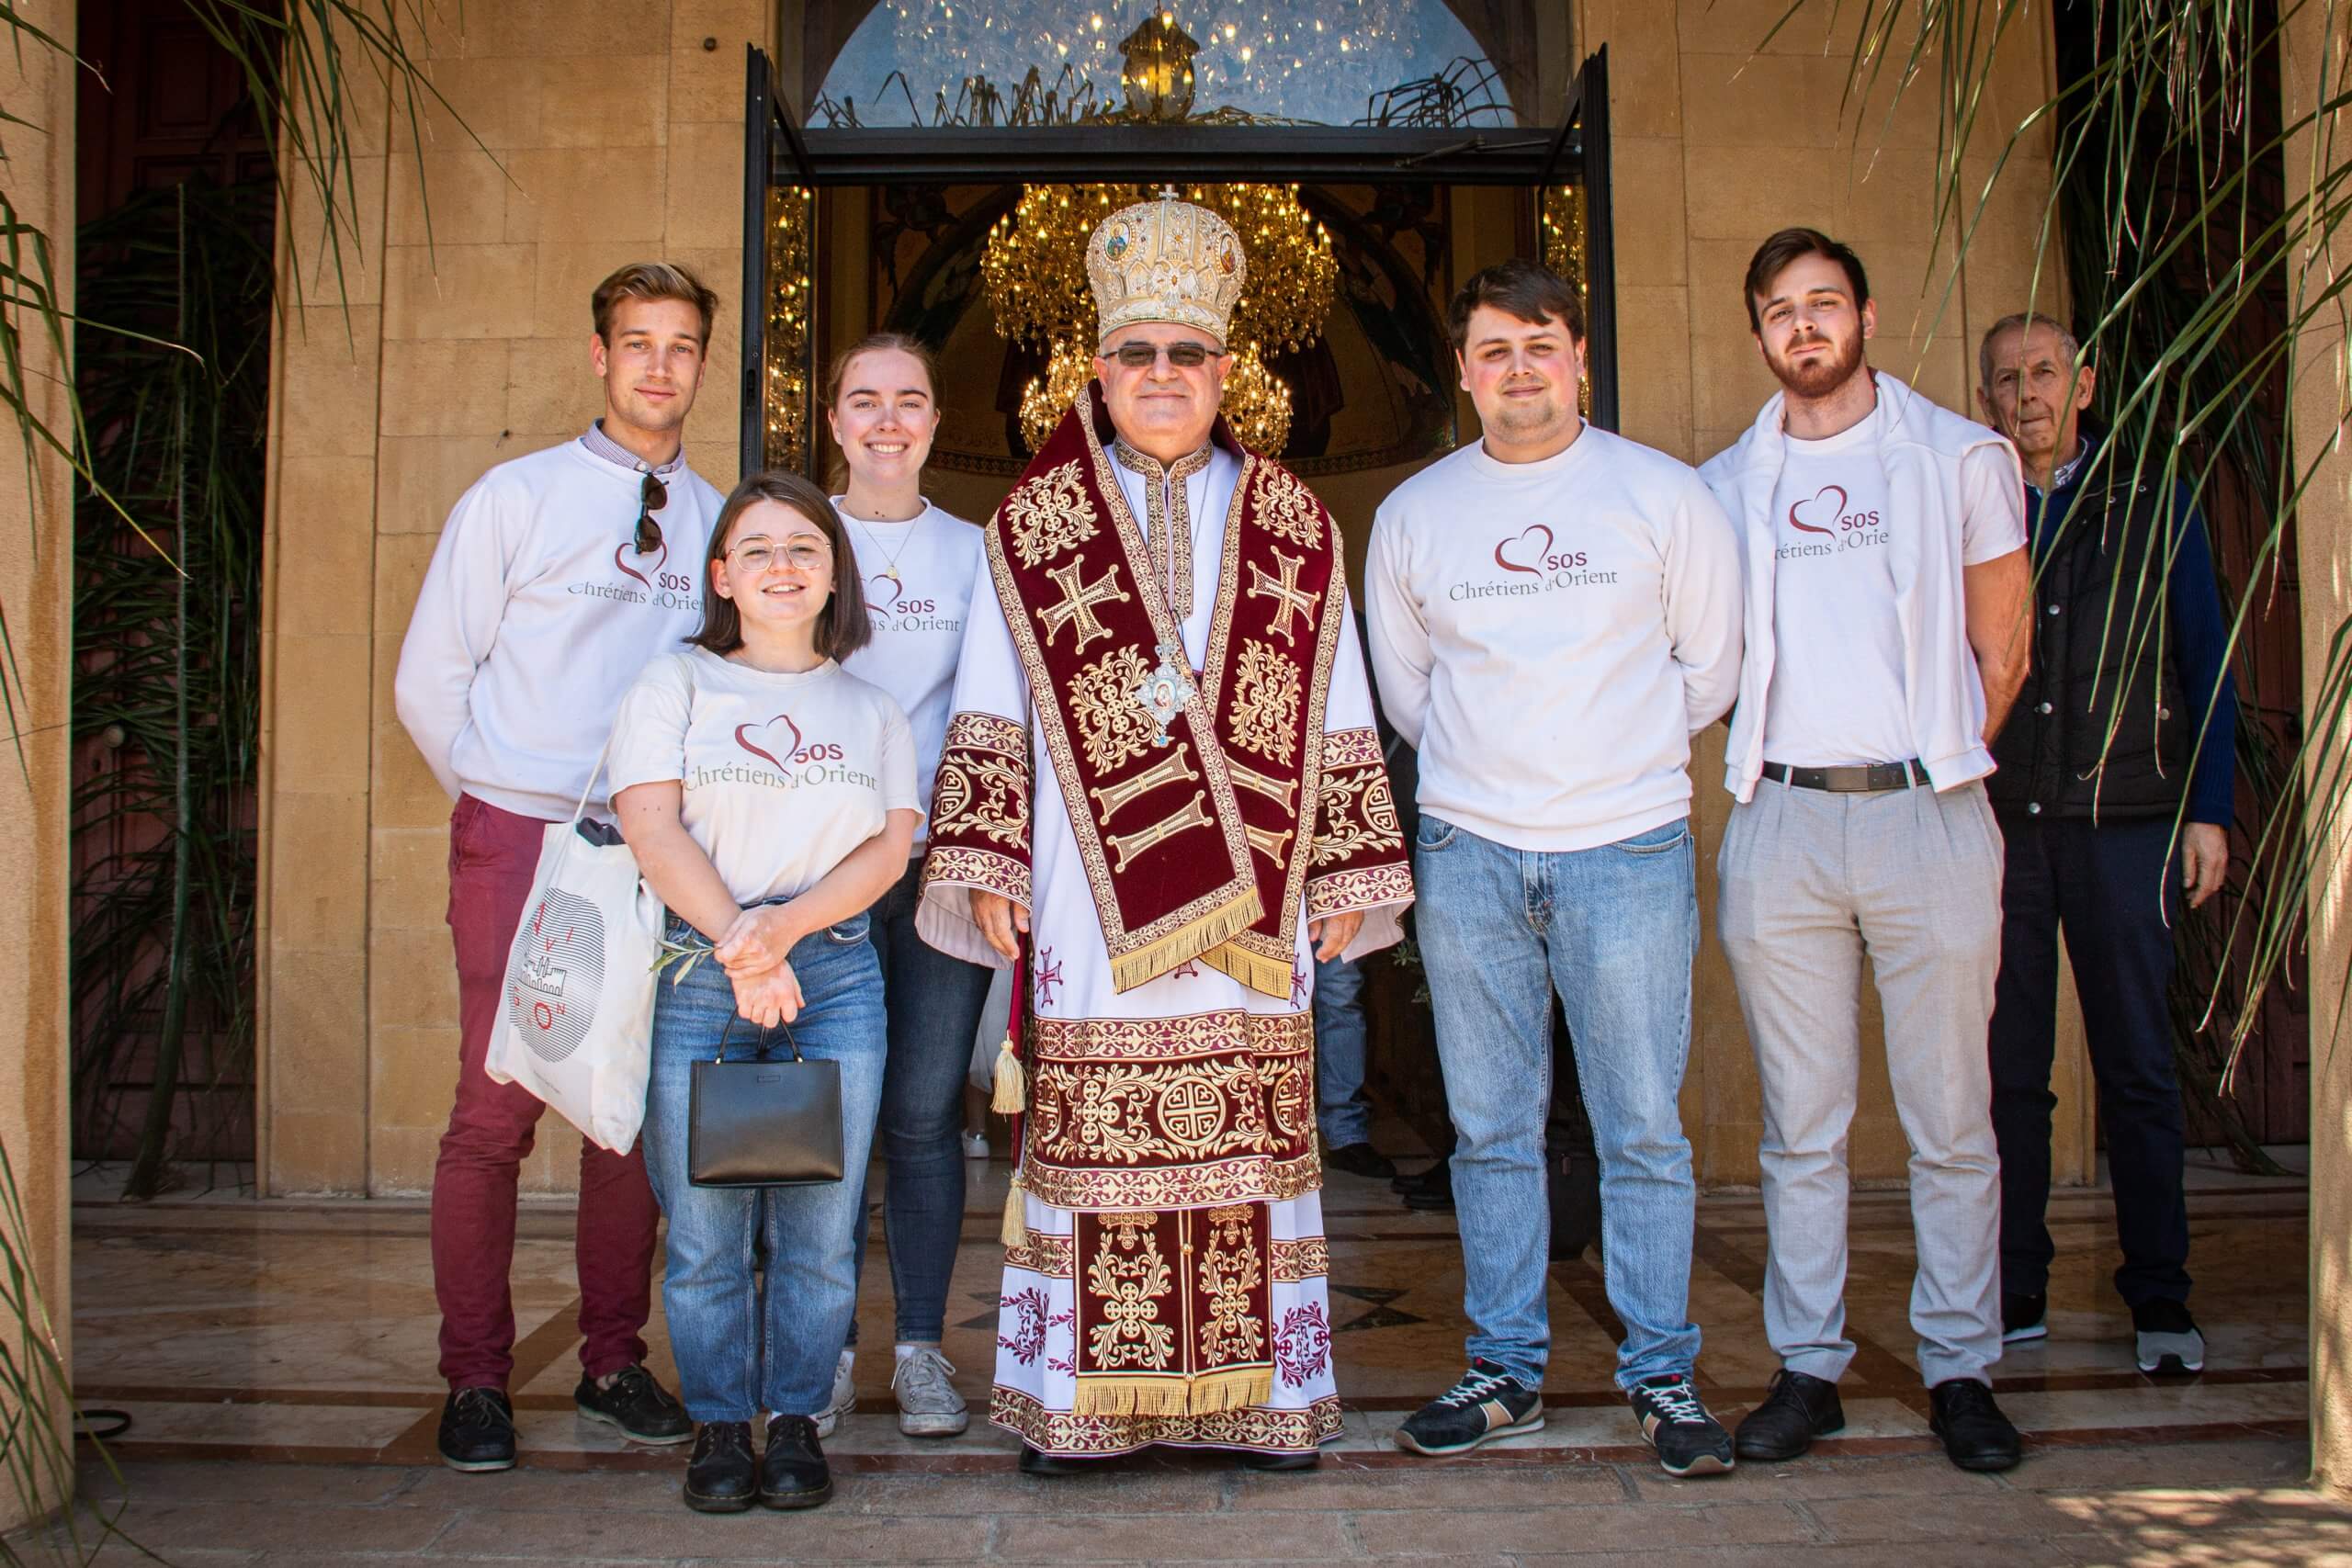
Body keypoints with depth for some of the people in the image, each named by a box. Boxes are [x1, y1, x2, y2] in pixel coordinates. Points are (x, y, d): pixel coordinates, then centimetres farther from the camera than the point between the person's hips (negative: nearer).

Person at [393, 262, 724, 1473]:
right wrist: (506, 801, 6)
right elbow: (428, 682, 4)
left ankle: (614, 1362, 19)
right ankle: (476, 1382, 8)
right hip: (520, 840, -3)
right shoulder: (515, 498, 2)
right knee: (497, 1108, -4)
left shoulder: (718, 522, 10)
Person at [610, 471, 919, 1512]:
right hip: (694, 976, -1)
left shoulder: (871, 710, 16)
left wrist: (784, 926, -12)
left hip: (836, 973, 2)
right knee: (704, 1226, 0)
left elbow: (891, 846, 4)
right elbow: (652, 829, -2)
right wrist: (739, 945, -13)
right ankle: (719, 1427, 14)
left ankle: (796, 1421, 15)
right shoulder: (675, 685, 10)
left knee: (820, 1224, 0)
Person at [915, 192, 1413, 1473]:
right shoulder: (1033, 525, 9)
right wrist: (987, 871, -2)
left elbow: (1338, 719, 12)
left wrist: (1344, 877, 6)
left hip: (1250, 896, 1)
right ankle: (1077, 1399, 9)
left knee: (1253, 1132, 2)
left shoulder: (1290, 526, 12)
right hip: (1092, 894, -1)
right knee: (1089, 1140, -1)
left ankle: (1259, 1396, 12)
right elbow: (990, 716, 7)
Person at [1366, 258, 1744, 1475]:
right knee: (1491, 1131, 8)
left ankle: (1662, 1374, 14)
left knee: (1644, 1133, 1)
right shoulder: (1411, 514, 8)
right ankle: (1506, 1370, 19)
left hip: (1627, 849, -2)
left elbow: (1709, 668, 10)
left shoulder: (1663, 495, 3)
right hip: (1467, 853, 2)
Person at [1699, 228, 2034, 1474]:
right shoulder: (1726, 484, 12)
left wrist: (1931, 766, 11)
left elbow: (2000, 650, 9)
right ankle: (1808, 1367, 15)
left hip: (1927, 815, -1)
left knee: (1950, 1121, 3)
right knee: (1800, 1124, 6)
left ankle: (1961, 1368, 14)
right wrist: (1785, 753, 11)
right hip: (1779, 823, 2)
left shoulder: (1961, 457, 7)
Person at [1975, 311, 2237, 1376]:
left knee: (2138, 1067, 2)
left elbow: (2206, 664, 9)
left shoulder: (2154, 505, 9)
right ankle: (2014, 1293, 13)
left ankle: (2158, 1299, 13)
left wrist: (2208, 809, 3)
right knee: (2005, 1069, 3)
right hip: (1998, 821, 1)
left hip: (2123, 819, 0)